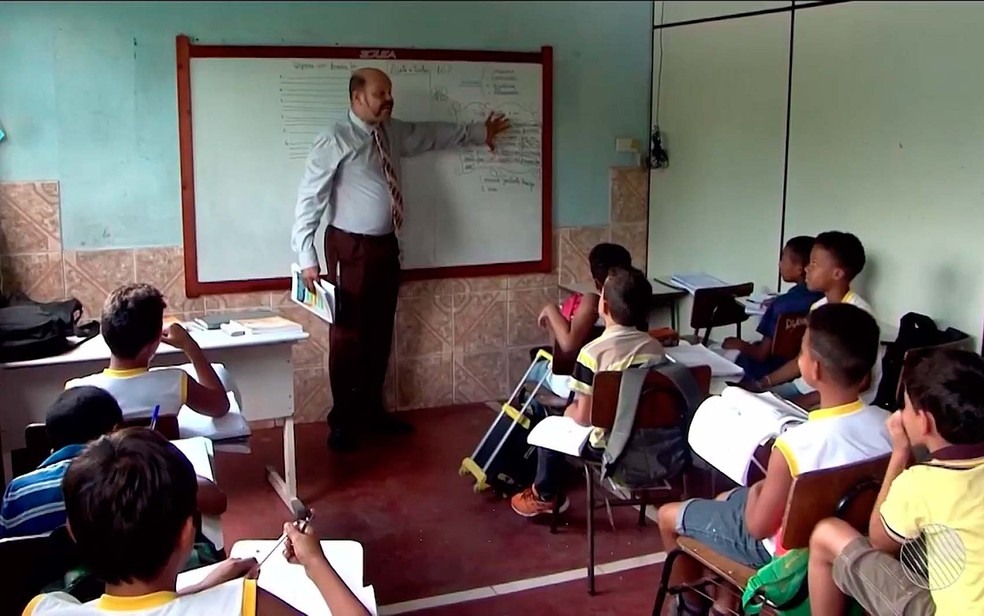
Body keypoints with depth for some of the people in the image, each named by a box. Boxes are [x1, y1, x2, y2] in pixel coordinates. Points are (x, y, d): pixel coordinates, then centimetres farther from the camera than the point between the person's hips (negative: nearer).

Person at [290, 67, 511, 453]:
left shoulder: (394, 133, 9)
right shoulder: (334, 142, -13)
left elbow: (433, 135, 28)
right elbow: (309, 200, -15)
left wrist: (479, 133, 36)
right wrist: (307, 257, -20)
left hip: (386, 247, 7)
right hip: (350, 248, -7)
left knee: (380, 333, 13)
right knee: (348, 335, 0)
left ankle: (371, 410, 28)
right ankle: (342, 421, 13)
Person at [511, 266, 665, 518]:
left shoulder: (594, 352, -21)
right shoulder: (656, 348, -4)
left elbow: (583, 417, -18)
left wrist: (569, 411, 5)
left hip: (608, 447, -6)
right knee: (571, 413, 30)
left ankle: (544, 496, 37)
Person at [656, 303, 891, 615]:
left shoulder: (796, 443, -35)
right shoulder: (889, 425, -16)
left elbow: (759, 526, -23)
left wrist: (757, 488, -3)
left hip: (792, 551, -7)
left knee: (669, 515, 13)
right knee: (726, 500, 30)